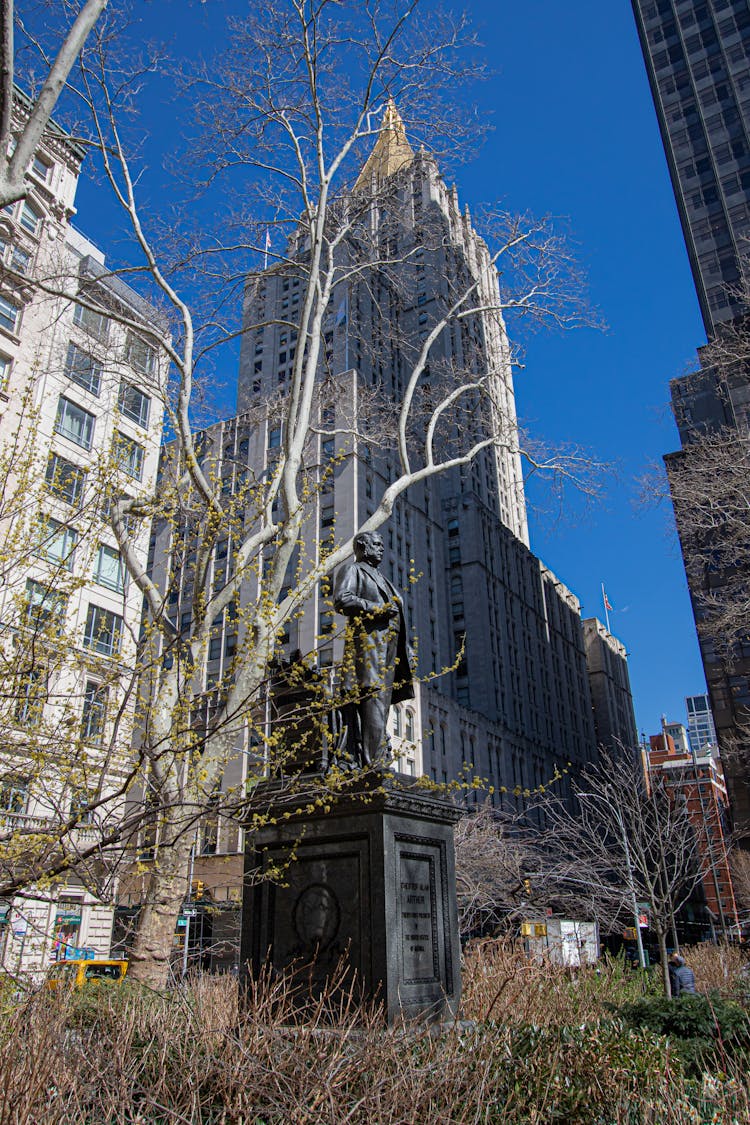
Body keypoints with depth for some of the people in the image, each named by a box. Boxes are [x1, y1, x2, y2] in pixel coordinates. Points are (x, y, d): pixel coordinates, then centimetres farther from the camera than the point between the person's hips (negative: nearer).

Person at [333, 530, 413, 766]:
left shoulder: (380, 577, 33)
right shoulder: (352, 570, 7)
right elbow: (342, 600, -11)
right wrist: (379, 609, -13)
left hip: (388, 648, 9)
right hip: (368, 642, -9)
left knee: (382, 701, 2)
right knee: (373, 700, -18)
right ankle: (373, 763, -22)